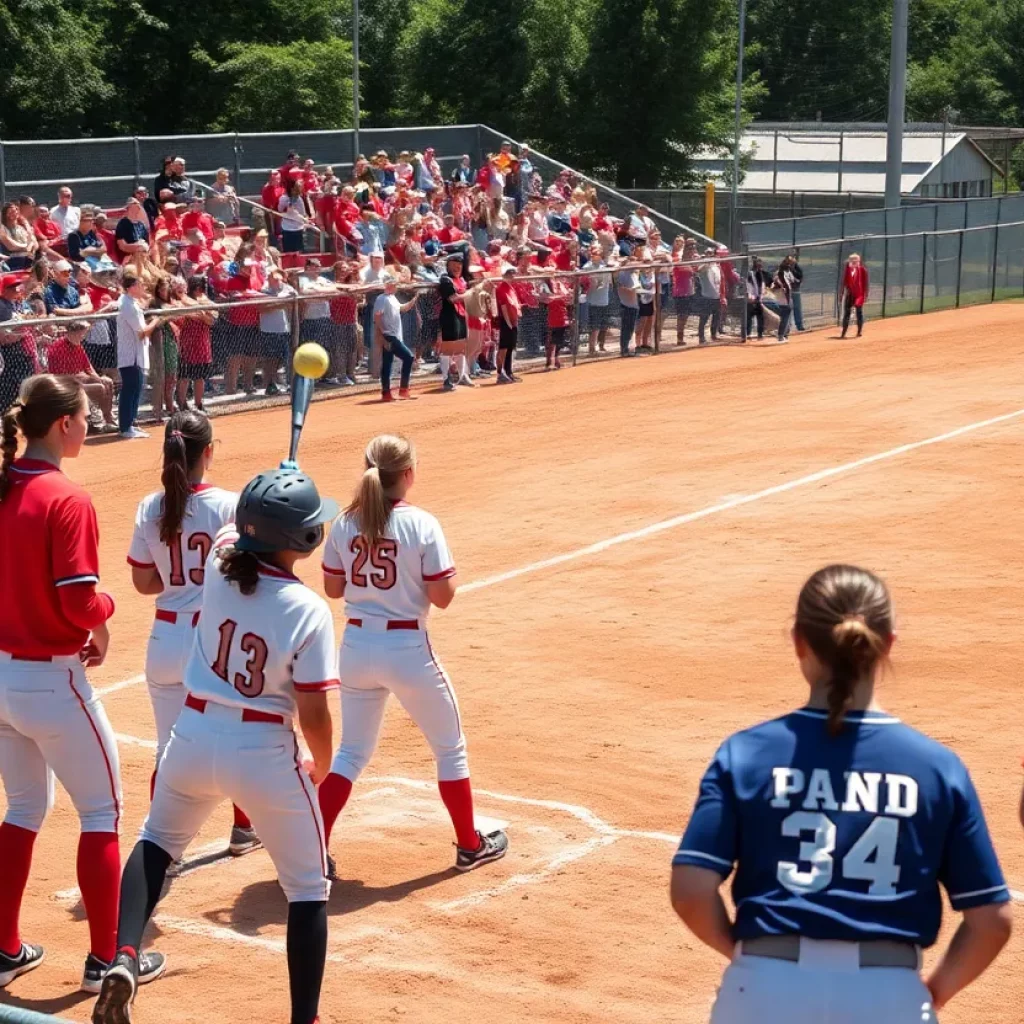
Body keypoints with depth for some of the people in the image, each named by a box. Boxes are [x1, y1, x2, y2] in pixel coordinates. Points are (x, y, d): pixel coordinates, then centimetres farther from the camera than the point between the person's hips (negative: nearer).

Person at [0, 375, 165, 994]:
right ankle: (105, 960, 13)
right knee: (102, 811, 9)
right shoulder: (67, 501, -19)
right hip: (53, 681, -7)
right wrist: (104, 618, -2)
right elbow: (81, 603, -22)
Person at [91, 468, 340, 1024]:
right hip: (265, 756, -4)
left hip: (193, 741, 4)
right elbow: (314, 715, -13)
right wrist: (322, 766, 5)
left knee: (155, 842, 30)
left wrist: (274, 492, 32)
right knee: (308, 891, 14)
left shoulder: (219, 559, -6)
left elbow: (242, 525, 20)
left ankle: (124, 959, 10)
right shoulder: (308, 610, -17)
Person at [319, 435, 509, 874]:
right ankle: (470, 846, 26)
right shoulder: (421, 525, -14)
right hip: (408, 649, -4)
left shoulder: (345, 525, -2)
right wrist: (447, 569, 6)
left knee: (351, 752, 18)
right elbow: (442, 595, -13)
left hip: (357, 648, 4)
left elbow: (333, 588, 7)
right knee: (450, 748, 16)